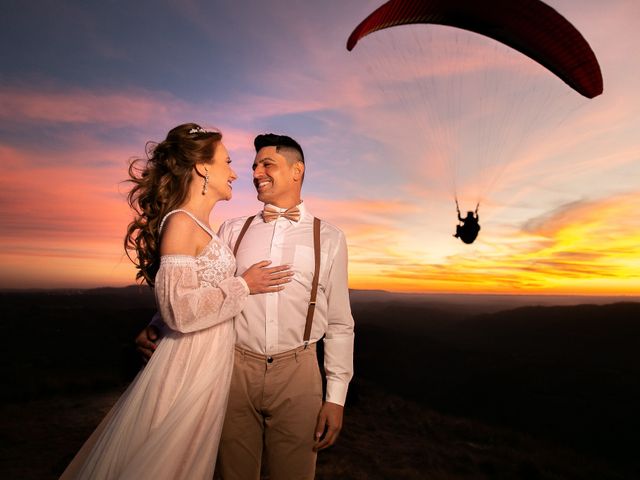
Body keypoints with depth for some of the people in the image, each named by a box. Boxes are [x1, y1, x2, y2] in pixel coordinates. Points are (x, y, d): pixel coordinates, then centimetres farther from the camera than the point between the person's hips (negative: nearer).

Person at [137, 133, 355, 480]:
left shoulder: (328, 238, 1)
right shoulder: (232, 231, 7)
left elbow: (340, 323, 1)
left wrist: (335, 397, -1)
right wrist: (158, 326, -10)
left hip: (296, 374, -1)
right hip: (236, 370, 2)